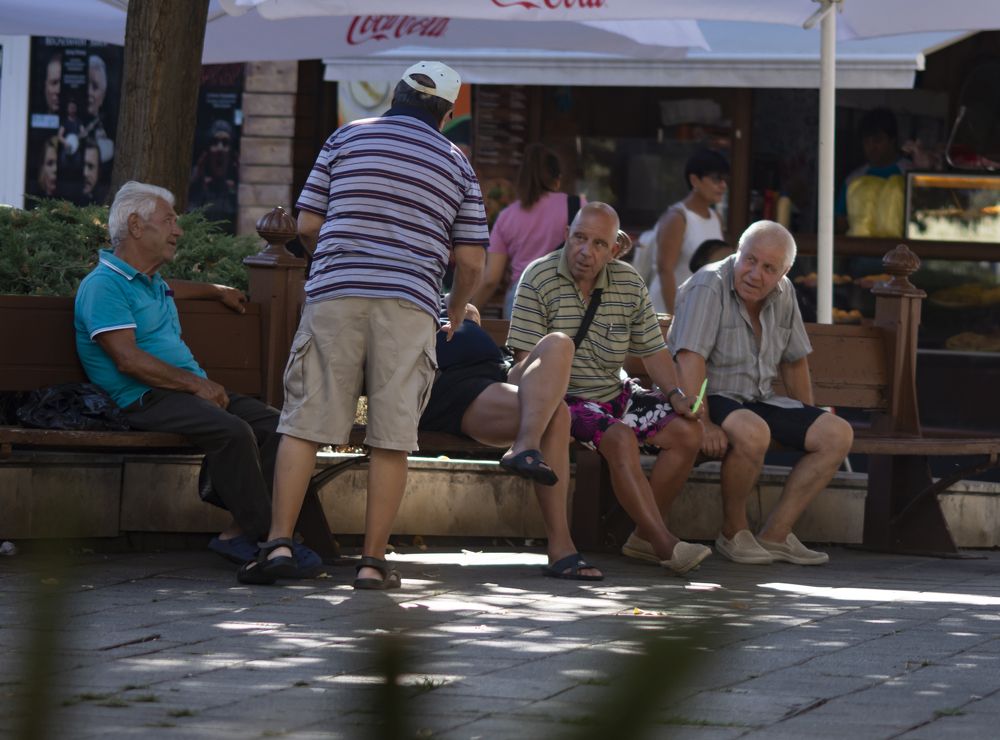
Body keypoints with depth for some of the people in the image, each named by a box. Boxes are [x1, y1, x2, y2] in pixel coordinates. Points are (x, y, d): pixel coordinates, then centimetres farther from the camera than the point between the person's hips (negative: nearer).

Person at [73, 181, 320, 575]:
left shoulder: (152, 282, 24)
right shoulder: (103, 286, -7)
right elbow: (128, 359, -17)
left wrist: (217, 291, 57)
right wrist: (195, 383, -16)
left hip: (190, 390, 10)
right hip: (146, 400, -10)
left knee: (273, 424, -13)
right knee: (233, 430, -33)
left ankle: (240, 532, -22)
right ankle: (262, 532, -27)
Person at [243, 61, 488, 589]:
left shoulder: (347, 138, 11)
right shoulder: (455, 163, 13)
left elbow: (306, 225, 9)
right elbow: (471, 260, 10)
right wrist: (455, 312, 28)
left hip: (334, 295, 0)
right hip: (408, 305, 0)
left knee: (304, 425, 2)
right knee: (392, 440, 2)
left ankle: (278, 542, -7)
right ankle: (373, 561, 0)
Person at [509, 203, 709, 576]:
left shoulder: (629, 284, 4)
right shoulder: (539, 279, -11)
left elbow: (653, 350, 10)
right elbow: (527, 359, -16)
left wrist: (675, 393, -7)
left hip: (615, 393, 6)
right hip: (565, 400, -6)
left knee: (687, 432, -12)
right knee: (621, 437, -33)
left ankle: (643, 534, -5)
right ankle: (665, 545, -35)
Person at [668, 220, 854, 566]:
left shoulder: (783, 294, 7)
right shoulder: (709, 287, -16)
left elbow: (794, 361, 20)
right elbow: (690, 360, -26)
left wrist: (808, 423, 20)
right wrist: (701, 423, -34)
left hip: (759, 401, 8)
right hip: (711, 398, -8)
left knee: (838, 434, -7)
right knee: (753, 432, -38)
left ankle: (774, 535, -9)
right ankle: (733, 532, -15)